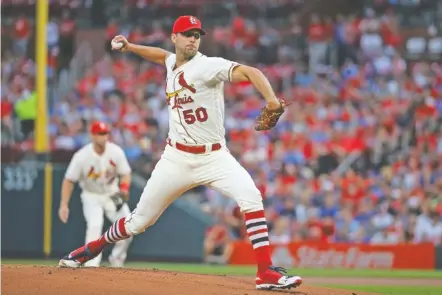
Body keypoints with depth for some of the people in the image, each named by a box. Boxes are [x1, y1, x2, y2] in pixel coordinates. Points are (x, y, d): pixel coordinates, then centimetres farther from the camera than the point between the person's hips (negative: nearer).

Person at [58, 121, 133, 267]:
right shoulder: (82, 156, -24)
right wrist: (64, 205, -23)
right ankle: (92, 264, -27)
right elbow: (69, 180, -17)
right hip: (91, 196, -3)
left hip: (112, 195, 3)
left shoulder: (116, 152, -17)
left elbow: (125, 173, -7)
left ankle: (117, 258, 22)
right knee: (95, 225, -27)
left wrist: (124, 187, -30)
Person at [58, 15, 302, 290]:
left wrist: (271, 100, -46)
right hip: (177, 159, 4)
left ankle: (267, 272, -27)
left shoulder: (207, 66, -14)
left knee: (251, 197, -29)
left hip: (214, 157, -4)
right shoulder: (172, 64, 6)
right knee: (139, 220, 9)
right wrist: (130, 47, 22)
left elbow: (249, 72, -30)